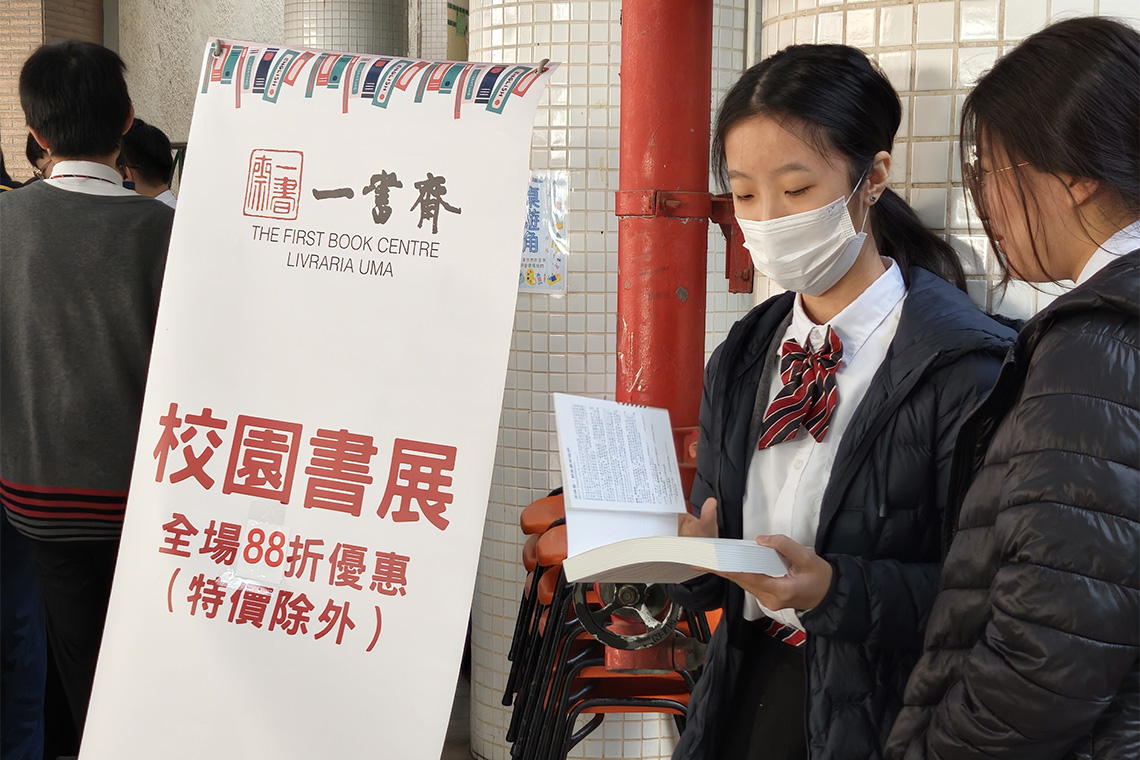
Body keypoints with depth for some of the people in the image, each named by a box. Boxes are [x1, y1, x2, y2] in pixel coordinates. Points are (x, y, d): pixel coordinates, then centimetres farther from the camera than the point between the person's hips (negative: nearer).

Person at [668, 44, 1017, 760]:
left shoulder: (966, 364, -16)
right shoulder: (741, 363, 5)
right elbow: (718, 538, 9)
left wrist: (837, 590, -29)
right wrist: (693, 547, -12)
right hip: (745, 698, 6)